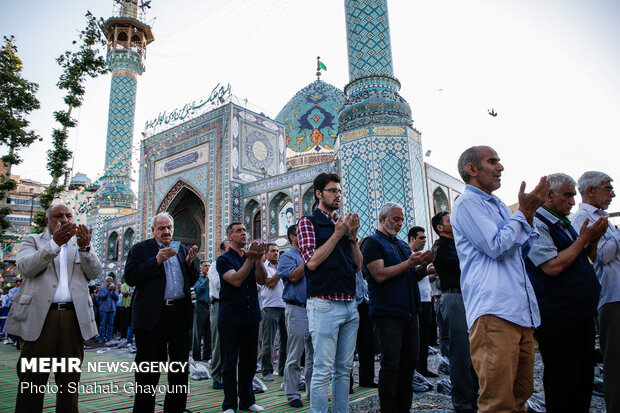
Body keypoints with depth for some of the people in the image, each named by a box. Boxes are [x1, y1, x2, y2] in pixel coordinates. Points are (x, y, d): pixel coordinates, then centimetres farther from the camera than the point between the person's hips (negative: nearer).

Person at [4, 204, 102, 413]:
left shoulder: (80, 244, 16)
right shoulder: (32, 240, 11)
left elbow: (95, 272, 3)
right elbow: (25, 268, -7)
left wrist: (85, 248, -15)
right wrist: (55, 243, -19)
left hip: (74, 317, 2)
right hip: (39, 316, -2)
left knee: (70, 378, 9)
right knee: (32, 378, 2)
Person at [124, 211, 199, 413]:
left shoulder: (182, 250, 14)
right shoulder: (140, 249, 3)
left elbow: (192, 281, 13)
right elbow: (130, 277, -10)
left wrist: (189, 262, -5)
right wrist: (157, 261, -16)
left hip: (180, 314, 5)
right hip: (153, 315, -4)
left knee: (180, 366, 13)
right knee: (148, 372, 5)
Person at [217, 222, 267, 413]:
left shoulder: (252, 258, 12)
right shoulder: (224, 259, -2)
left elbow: (262, 280, -3)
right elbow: (236, 280, -18)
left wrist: (258, 259, -18)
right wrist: (250, 259, -24)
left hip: (251, 317, 5)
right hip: (230, 317, -4)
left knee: (249, 362, 12)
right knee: (230, 363, 3)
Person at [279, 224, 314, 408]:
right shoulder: (287, 256, 0)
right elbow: (294, 277, -16)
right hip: (297, 309, -6)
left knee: (314, 354, 12)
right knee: (294, 357, -1)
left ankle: (313, 390, 23)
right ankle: (292, 394, 10)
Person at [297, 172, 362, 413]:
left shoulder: (343, 223, 17)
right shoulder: (309, 222, 1)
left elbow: (358, 265, 15)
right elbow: (312, 261, -13)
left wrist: (352, 236, 2)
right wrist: (337, 234, -8)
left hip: (350, 305, 6)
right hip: (324, 304, -6)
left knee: (344, 369, 12)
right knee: (323, 371, -3)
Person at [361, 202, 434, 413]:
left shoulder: (403, 244, 19)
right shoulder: (373, 242, -4)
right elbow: (380, 275, -17)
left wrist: (422, 263, 2)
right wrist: (409, 263, -17)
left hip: (409, 311, 8)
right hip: (389, 312, -8)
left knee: (409, 362, 12)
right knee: (391, 365, -3)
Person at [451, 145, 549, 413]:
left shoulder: (498, 205, 23)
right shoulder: (467, 203, -4)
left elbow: (523, 251, 25)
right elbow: (496, 246, -14)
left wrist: (529, 213, 12)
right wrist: (524, 211, -2)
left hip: (521, 310, 9)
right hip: (493, 310, -9)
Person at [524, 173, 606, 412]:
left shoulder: (564, 223, 14)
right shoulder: (536, 224, -13)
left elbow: (584, 261, 22)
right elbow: (553, 266, -22)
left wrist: (594, 240, 4)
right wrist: (583, 239, -14)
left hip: (581, 312, 9)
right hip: (557, 318, -9)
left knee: (584, 379, 18)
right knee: (562, 384, 1)